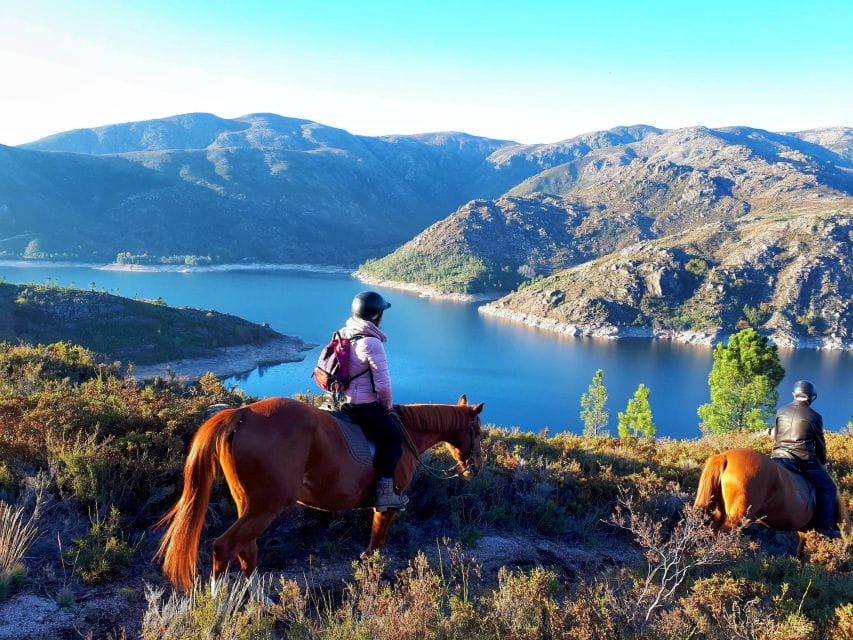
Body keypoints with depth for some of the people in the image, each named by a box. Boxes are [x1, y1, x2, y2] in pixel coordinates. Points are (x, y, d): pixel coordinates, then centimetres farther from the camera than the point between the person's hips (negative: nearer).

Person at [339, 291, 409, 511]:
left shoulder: (344, 333, 5)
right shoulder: (372, 343, -22)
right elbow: (383, 384, -22)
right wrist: (387, 404, -2)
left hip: (342, 399, 9)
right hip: (363, 406, -9)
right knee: (393, 436, 3)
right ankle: (384, 492, -2)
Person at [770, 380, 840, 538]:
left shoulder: (781, 411, 10)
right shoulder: (815, 416, -1)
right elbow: (820, 444, 7)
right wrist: (823, 463, 23)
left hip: (780, 458, 3)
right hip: (805, 460, -2)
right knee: (828, 489, 12)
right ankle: (825, 526, 7)